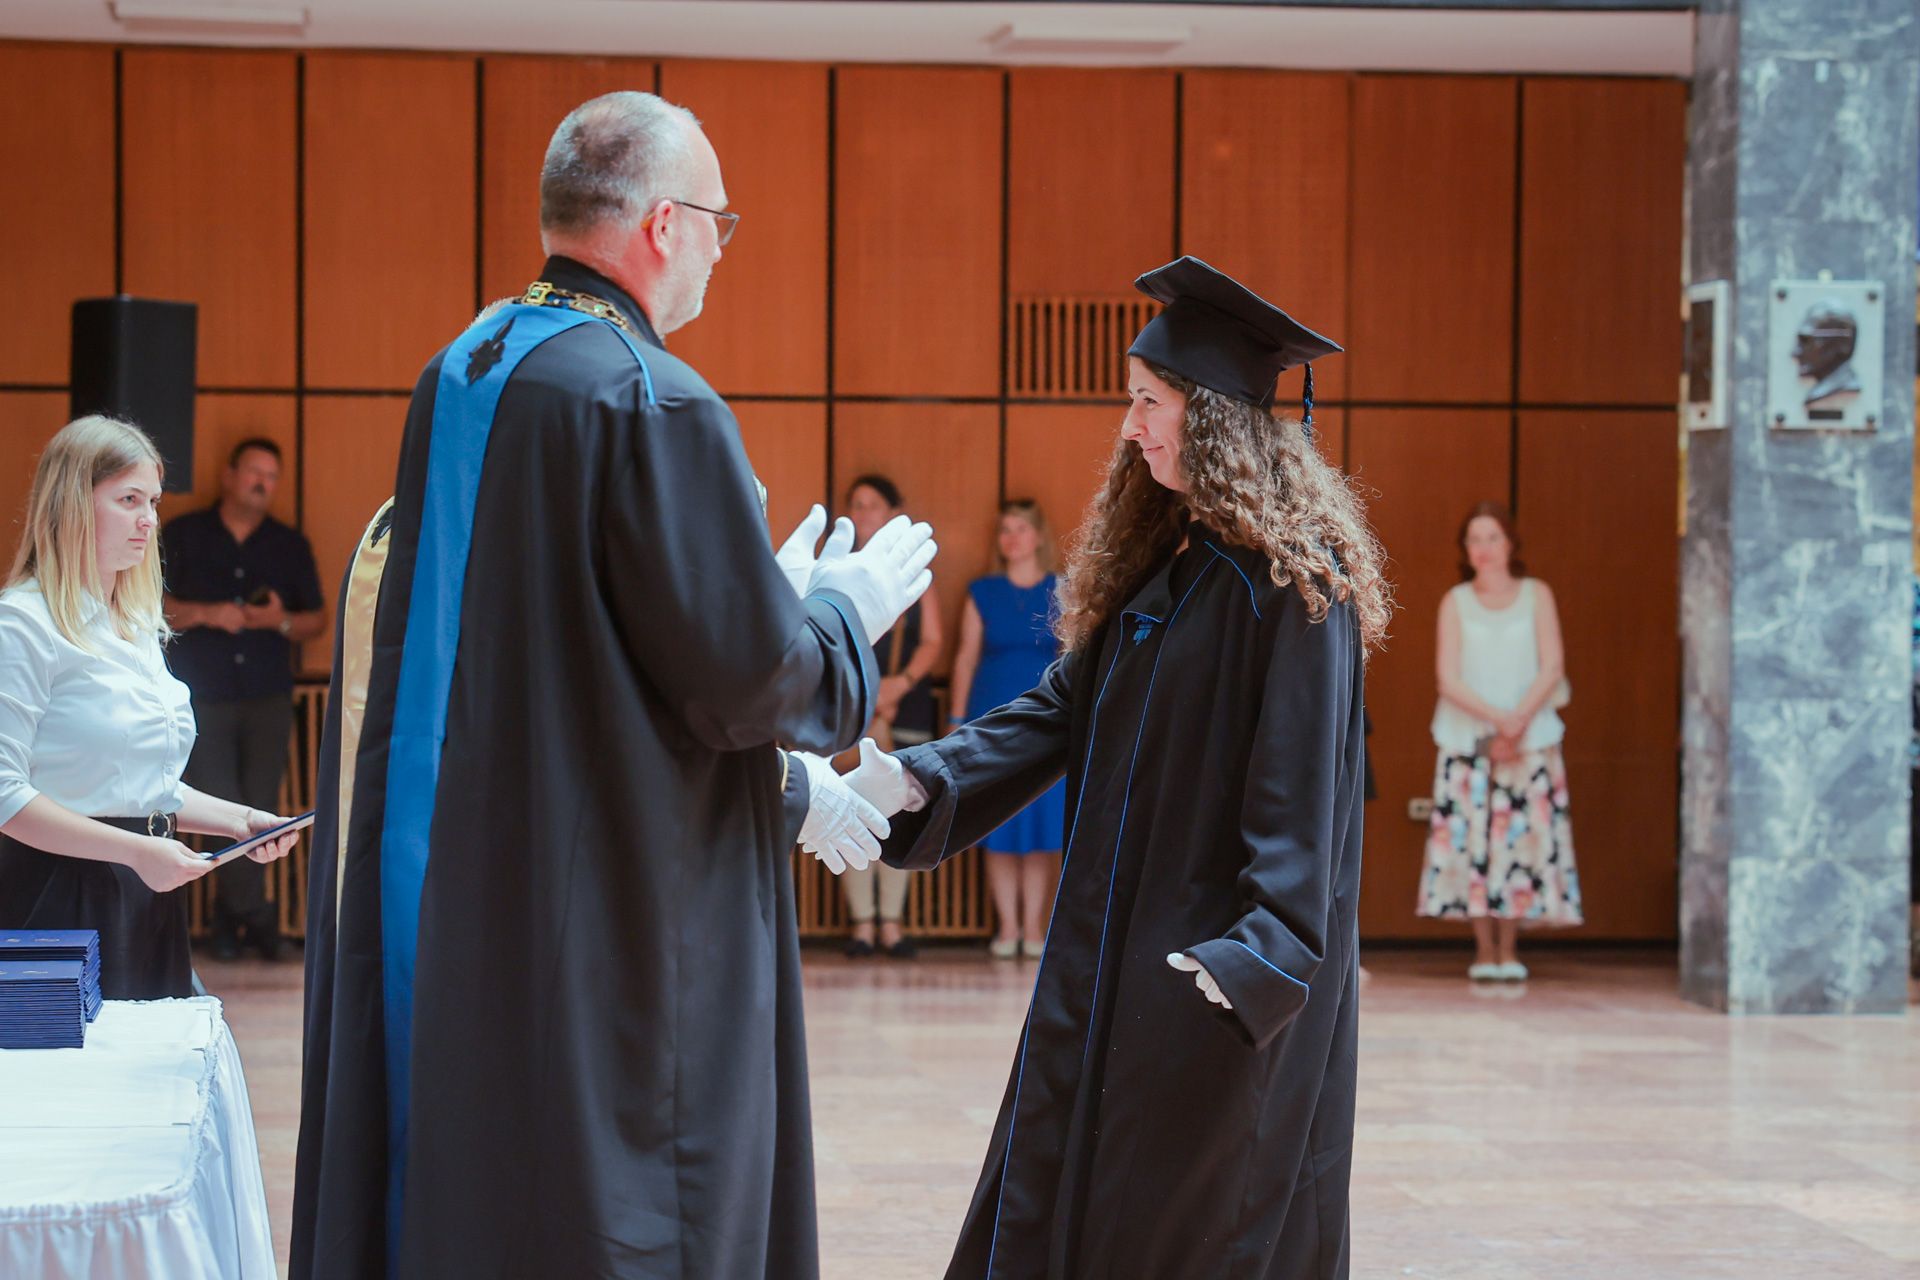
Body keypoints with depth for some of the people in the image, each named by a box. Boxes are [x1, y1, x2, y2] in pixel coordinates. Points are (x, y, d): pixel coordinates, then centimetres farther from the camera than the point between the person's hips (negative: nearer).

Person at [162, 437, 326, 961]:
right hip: (202, 697, -2)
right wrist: (205, 614, -14)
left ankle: (229, 919, 12)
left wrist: (281, 620, -8)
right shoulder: (182, 536, 7)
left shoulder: (290, 545, 13)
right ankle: (256, 915, 0)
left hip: (267, 700, 2)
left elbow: (317, 619, 14)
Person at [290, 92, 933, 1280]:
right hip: (626, 920, -9)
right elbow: (749, 671, -16)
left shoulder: (459, 378, 9)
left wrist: (781, 778, 20)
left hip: (459, 900, 9)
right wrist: (846, 608, 5)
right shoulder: (655, 405, -18)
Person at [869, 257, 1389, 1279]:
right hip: (1117, 952, 8)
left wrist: (1263, 954, -28)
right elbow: (1062, 707, 9)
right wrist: (926, 781, -6)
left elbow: (1303, 782, -19)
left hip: (1217, 961, -8)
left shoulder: (1291, 577, -13)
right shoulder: (1153, 563, 11)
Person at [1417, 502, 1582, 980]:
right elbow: (1448, 679, -4)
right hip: (1467, 738, 0)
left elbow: (1552, 668, -1)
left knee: (1521, 837, -4)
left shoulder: (1536, 595, 5)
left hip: (1531, 739, 0)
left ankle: (1509, 950, 2)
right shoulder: (1455, 602, 4)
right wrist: (1496, 718, -17)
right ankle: (1484, 950, 1)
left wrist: (1519, 720, -15)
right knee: (1470, 837, -5)